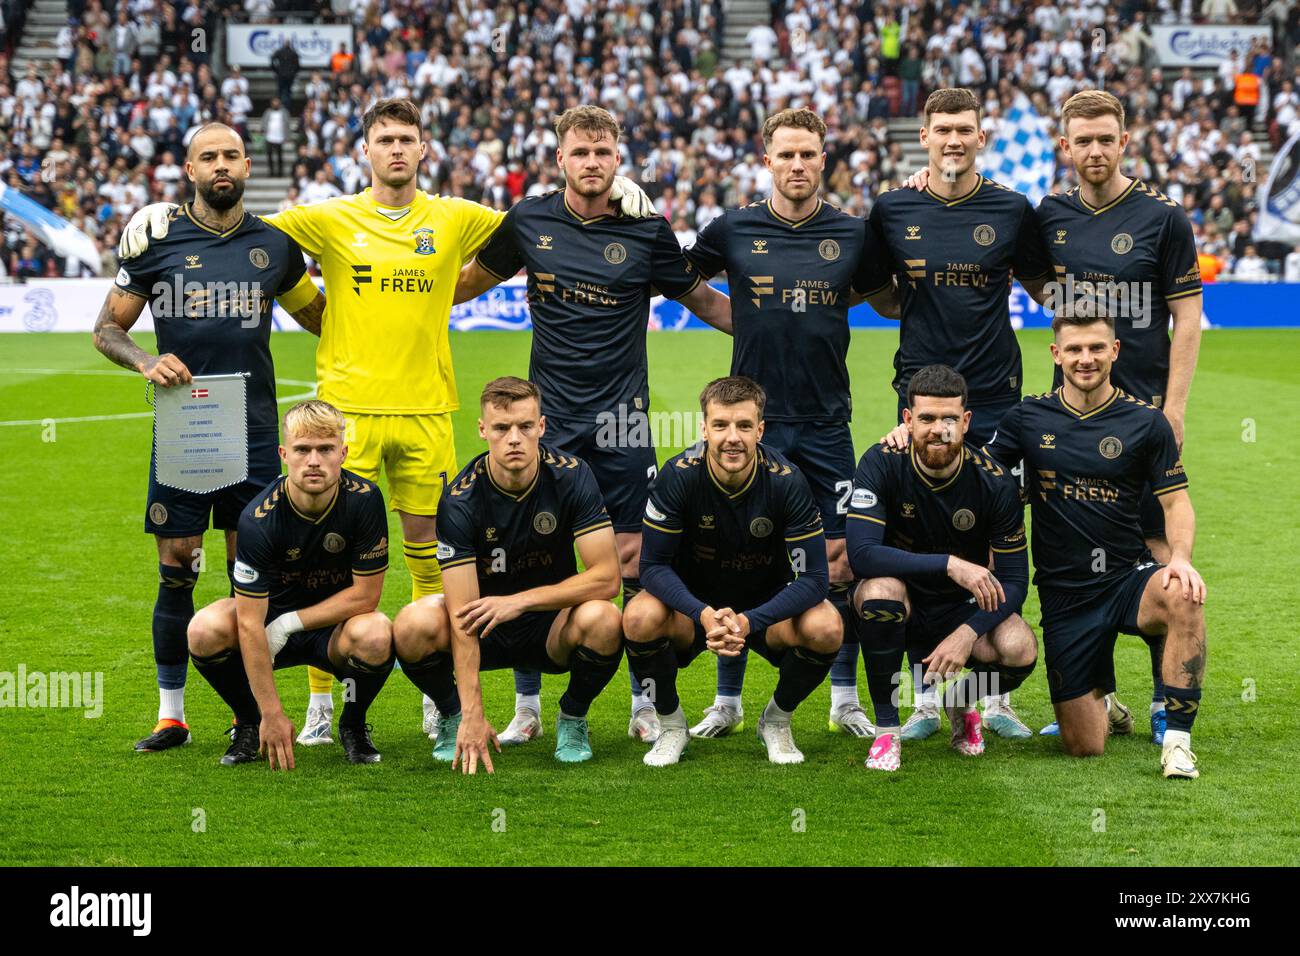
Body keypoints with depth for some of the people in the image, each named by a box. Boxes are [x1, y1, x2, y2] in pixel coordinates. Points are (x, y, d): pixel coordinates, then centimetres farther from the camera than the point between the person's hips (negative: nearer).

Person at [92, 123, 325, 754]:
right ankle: (170, 714, 12)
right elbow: (107, 328, 5)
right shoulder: (157, 241, 1)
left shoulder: (275, 245, 7)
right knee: (175, 570, 1)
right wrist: (145, 360, -13)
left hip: (254, 432, 1)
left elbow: (318, 316, 23)